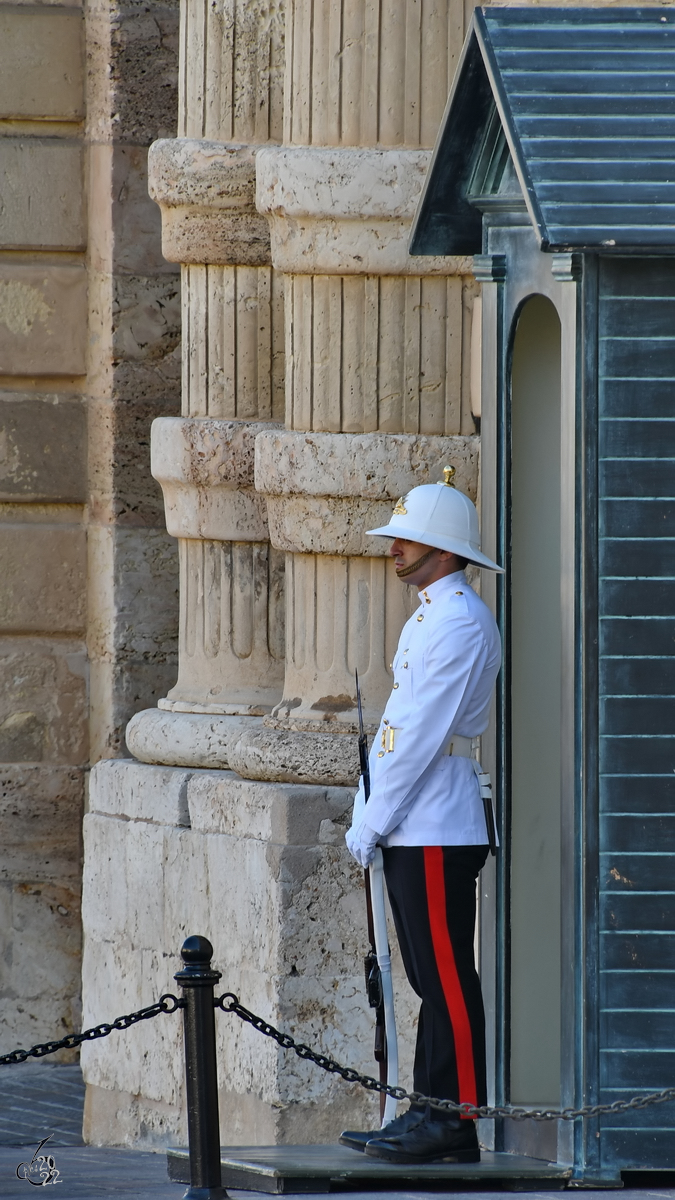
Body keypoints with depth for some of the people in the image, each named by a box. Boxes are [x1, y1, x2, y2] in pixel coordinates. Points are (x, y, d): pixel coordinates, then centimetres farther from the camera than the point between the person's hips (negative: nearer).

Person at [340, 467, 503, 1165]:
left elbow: (422, 735, -17)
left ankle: (453, 1121, -6)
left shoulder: (462, 623, -14)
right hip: (412, 830, 10)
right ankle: (431, 1113, 14)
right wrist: (368, 817, 14)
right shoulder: (428, 617, 18)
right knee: (431, 979, 11)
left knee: (446, 978, -7)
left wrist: (370, 825, -14)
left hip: (437, 834, -10)